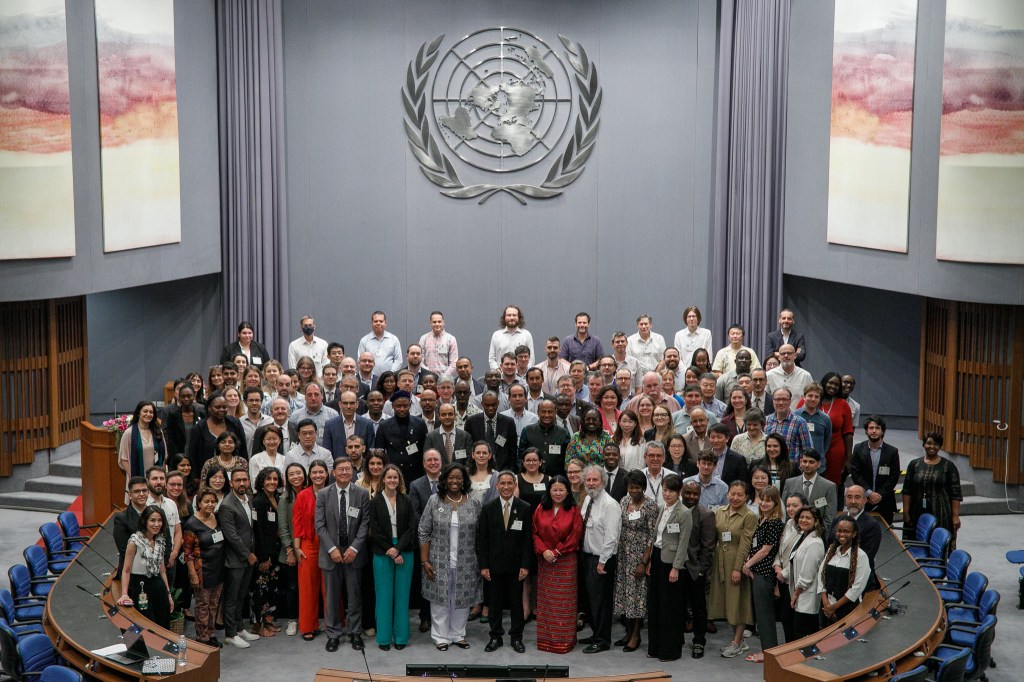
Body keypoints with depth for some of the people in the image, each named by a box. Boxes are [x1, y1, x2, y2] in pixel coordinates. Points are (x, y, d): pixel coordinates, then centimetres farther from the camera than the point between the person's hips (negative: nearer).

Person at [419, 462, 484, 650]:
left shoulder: (473, 504, 1)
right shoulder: (434, 501, -2)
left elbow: (479, 535, 4)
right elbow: (424, 533, -1)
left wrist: (481, 562, -1)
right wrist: (424, 561, -6)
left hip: (466, 563, 1)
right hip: (439, 562, -1)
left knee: (462, 599, 9)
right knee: (440, 599, 5)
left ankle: (458, 634, 25)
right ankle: (441, 637, 18)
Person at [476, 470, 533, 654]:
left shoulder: (525, 508, -2)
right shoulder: (488, 508, 1)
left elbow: (528, 539, -3)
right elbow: (482, 539, 1)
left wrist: (526, 565, -8)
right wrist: (483, 565, -4)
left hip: (516, 565, -1)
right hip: (494, 564, 1)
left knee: (516, 602, 7)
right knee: (494, 602, 8)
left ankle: (516, 637, 18)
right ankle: (495, 636, 19)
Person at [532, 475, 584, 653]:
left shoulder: (573, 511, -3)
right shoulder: (541, 510, 4)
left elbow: (575, 536, -6)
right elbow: (535, 533, 4)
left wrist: (556, 552, -11)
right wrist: (543, 551, -11)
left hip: (565, 561, -3)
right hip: (545, 561, 3)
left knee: (564, 601, 0)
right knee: (545, 600, 7)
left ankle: (564, 640, 8)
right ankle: (545, 638, 16)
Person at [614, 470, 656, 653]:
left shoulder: (650, 506, -13)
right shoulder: (624, 501, 4)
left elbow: (652, 536, -13)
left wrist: (644, 562, -15)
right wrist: (616, 554, 7)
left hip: (640, 556, -6)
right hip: (623, 555, 6)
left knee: (637, 593, 1)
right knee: (624, 591, 11)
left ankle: (636, 636, 12)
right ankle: (628, 631, 24)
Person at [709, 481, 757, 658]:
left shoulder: (749, 516, -10)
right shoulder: (720, 512, 7)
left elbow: (745, 544, -14)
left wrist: (737, 568, -17)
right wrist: (712, 561, 1)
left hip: (738, 561, -6)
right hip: (721, 561, 6)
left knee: (738, 600, 0)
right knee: (727, 599, 12)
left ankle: (737, 643, 9)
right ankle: (738, 640, 24)